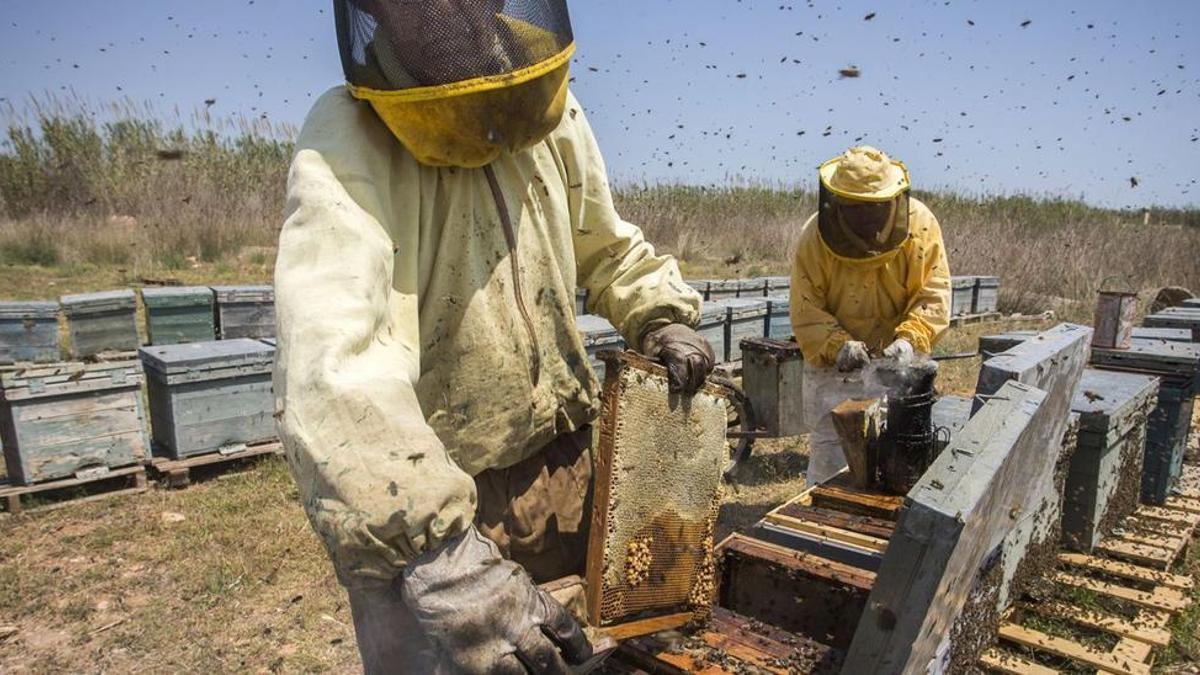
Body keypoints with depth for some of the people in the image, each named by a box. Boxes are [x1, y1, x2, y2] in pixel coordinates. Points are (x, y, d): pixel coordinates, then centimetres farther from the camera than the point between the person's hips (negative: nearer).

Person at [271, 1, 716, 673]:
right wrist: (445, 558, -43)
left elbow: (608, 247, 15)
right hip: (420, 498, -5)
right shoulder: (349, 143, -20)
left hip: (558, 453, 6)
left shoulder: (554, 118, -2)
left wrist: (663, 319, -2)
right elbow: (332, 368, -34)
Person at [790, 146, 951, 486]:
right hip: (831, 365, -1)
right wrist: (837, 345, -31)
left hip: (893, 363, 1)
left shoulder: (920, 225, -12)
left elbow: (934, 294, -11)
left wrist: (910, 339, -27)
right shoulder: (815, 237, -15)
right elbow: (806, 310, -15)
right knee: (828, 458, 8)